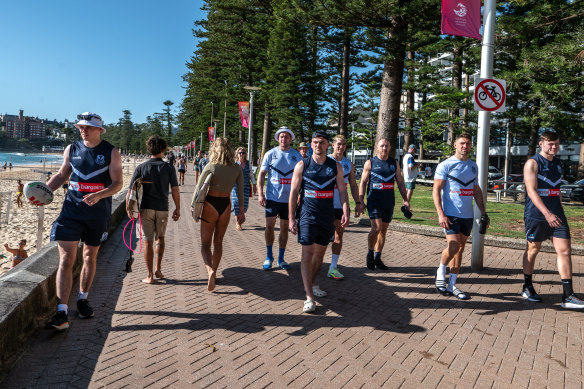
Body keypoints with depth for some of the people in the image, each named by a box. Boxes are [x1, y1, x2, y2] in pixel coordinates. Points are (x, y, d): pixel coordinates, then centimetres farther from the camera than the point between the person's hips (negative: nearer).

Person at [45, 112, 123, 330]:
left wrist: (99, 195, -23)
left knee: (90, 257, 13)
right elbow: (62, 175, 18)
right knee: (66, 259, -8)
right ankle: (62, 313, -7)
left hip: (98, 213, -1)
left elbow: (117, 184, -6)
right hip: (71, 210, 1)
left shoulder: (111, 153, -2)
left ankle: (83, 299, 33)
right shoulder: (72, 149, 6)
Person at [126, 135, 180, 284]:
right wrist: (177, 208, 5)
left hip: (146, 208, 0)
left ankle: (150, 275, 8)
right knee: (160, 238, 21)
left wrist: (128, 208, 7)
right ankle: (158, 269, 18)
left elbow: (130, 190, -4)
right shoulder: (168, 167, -2)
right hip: (162, 209, 1)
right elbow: (175, 190, -4)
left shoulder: (141, 167, -1)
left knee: (148, 241, 4)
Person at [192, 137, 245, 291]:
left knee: (205, 244, 6)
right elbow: (240, 192, 0)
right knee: (218, 243, 19)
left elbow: (199, 187, -8)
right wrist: (241, 210, 7)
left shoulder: (211, 166, -12)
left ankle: (210, 271, -17)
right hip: (226, 206, 4)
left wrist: (193, 205, 5)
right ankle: (213, 273, 27)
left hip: (210, 205, -3)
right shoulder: (237, 168, -1)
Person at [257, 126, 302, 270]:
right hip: (272, 197, -1)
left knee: (284, 228, 8)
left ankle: (281, 259, 19)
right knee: (269, 226, 2)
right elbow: (261, 174, 2)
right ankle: (269, 256, 18)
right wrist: (260, 194, -7)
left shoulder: (297, 155, 5)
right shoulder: (270, 154, 1)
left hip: (289, 198, 1)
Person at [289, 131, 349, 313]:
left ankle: (311, 284, 35)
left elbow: (342, 190, 7)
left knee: (320, 252, 14)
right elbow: (294, 192, -1)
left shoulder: (335, 166, 6)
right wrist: (291, 218, -6)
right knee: (307, 253, -8)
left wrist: (345, 212, -6)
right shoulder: (302, 165, -1)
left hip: (327, 216, 4)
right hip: (307, 216, -3)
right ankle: (309, 297, -6)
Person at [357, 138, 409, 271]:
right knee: (376, 228, -15)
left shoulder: (394, 163, 12)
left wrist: (405, 200, 6)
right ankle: (370, 253, 7)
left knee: (383, 230, 8)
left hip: (389, 202, 4)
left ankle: (377, 258, 19)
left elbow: (400, 183, 15)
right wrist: (361, 201, -5)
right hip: (374, 200, -4)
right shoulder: (370, 163, 2)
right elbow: (363, 183, 2)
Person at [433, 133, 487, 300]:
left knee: (460, 249, 8)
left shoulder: (473, 166, 14)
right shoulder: (445, 165, -4)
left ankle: (452, 285, 16)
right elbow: (436, 190, -8)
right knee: (453, 246, -15)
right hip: (451, 215, -6)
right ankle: (441, 272, 12)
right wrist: (441, 214, -17)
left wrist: (483, 213, 13)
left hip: (468, 216, 6)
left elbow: (477, 191, 21)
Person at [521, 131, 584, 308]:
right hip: (536, 215, -6)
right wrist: (547, 214, -26)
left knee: (565, 250, -1)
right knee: (533, 249, 6)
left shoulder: (558, 163, 14)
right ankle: (527, 288, 23)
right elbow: (531, 190, -17)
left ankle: (568, 296, 3)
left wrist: (559, 212, 20)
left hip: (556, 215, 6)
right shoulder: (533, 163, -8)